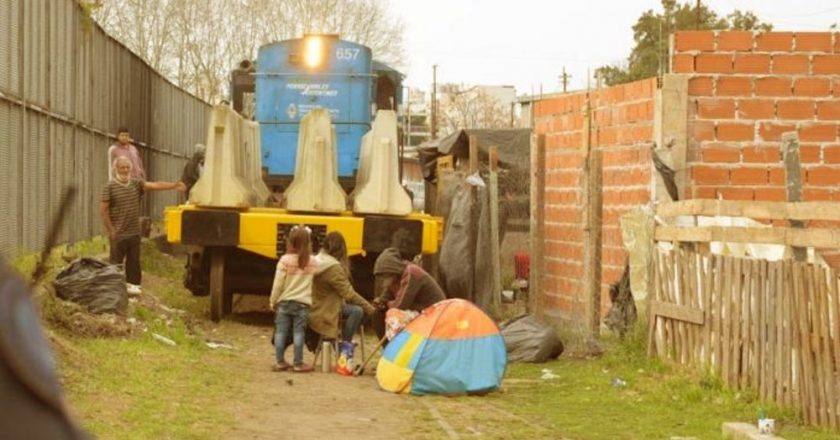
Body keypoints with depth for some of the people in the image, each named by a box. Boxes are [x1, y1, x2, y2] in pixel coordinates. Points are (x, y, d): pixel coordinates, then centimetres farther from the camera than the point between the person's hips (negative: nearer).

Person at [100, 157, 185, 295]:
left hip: (134, 232, 5)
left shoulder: (136, 183, 5)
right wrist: (111, 230, -10)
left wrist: (174, 185, -23)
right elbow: (103, 210, -8)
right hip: (118, 234, -5)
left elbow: (155, 185, -7)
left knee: (134, 261, 10)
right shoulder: (109, 187, -8)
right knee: (116, 262, 0)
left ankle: (133, 284, 20)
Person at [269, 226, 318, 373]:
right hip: (302, 303, 1)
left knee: (280, 332, 7)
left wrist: (273, 301, 3)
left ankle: (280, 362, 10)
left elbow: (278, 284, -7)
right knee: (298, 333, 4)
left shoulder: (285, 260, -10)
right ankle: (298, 363, 6)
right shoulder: (313, 262, -3)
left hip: (284, 302, -1)